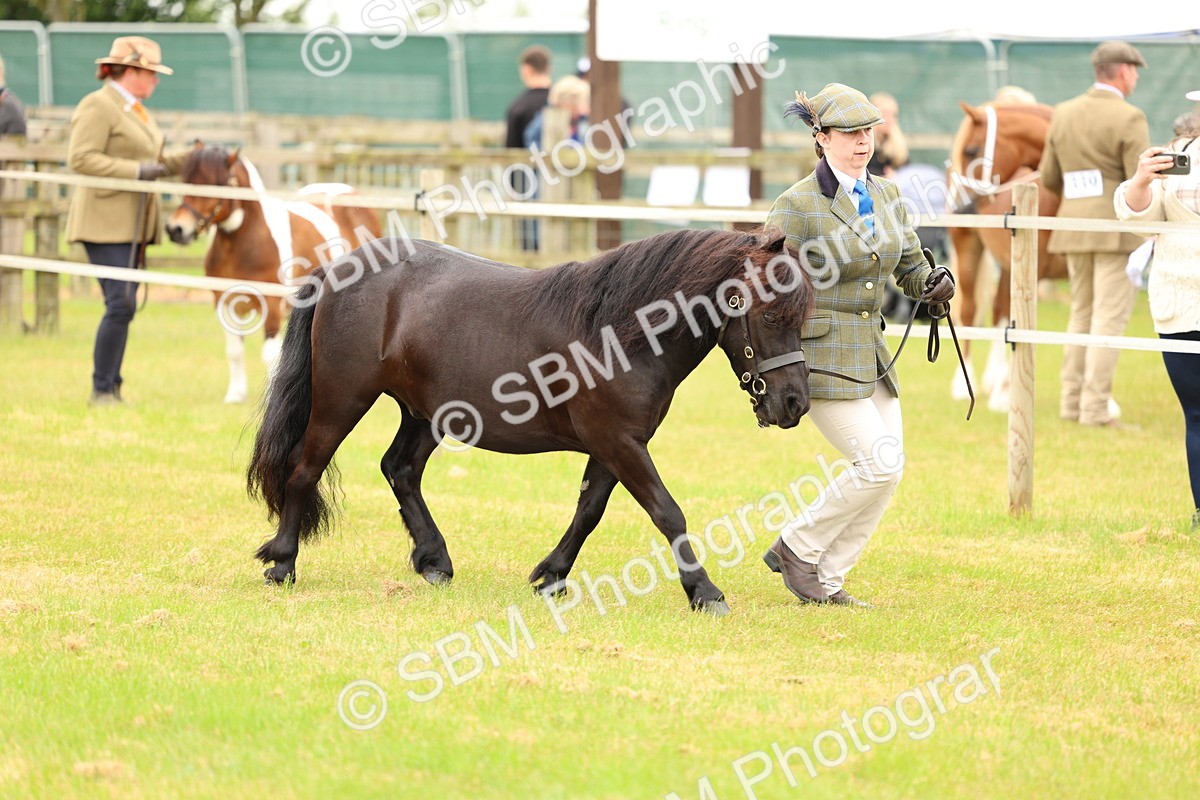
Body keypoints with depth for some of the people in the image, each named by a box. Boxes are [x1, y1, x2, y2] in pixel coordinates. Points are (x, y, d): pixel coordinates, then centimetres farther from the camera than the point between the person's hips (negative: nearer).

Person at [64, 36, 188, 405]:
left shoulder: (136, 110, 18)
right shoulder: (98, 106, -11)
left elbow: (151, 162, 27)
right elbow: (81, 159, -20)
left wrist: (190, 158, 13)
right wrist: (138, 171, -22)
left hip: (134, 222, 9)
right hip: (105, 220, -9)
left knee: (124, 305, 8)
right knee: (121, 304, -14)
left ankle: (112, 388, 12)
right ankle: (101, 390, -10)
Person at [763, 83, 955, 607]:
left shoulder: (885, 196, 10)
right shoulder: (797, 205, -11)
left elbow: (910, 266, 17)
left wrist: (934, 284, -7)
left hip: (872, 353, 8)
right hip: (821, 352, -8)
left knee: (889, 468, 3)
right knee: (880, 463, -14)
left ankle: (825, 581, 13)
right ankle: (797, 549, 5)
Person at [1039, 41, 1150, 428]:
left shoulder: (1063, 114, 7)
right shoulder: (1129, 119, -12)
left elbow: (1049, 179, 12)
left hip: (1074, 227, 6)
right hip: (1118, 227, -6)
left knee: (1082, 313, 16)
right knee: (1110, 316, -3)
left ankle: (1072, 402, 18)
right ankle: (1096, 407, -6)